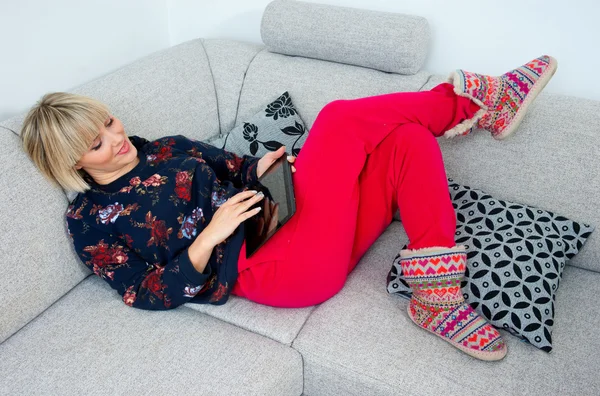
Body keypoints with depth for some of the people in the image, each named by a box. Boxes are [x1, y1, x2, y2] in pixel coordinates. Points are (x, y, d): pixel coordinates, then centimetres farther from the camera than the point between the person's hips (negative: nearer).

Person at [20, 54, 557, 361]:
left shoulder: (164, 148, 19)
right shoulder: (90, 220, 3)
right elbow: (150, 295, -4)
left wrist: (264, 164, 3)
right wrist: (210, 235, -15)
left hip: (288, 215, 8)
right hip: (269, 271, -7)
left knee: (408, 141, -12)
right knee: (340, 120, -21)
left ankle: (436, 299, -11)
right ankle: (475, 100, -1)